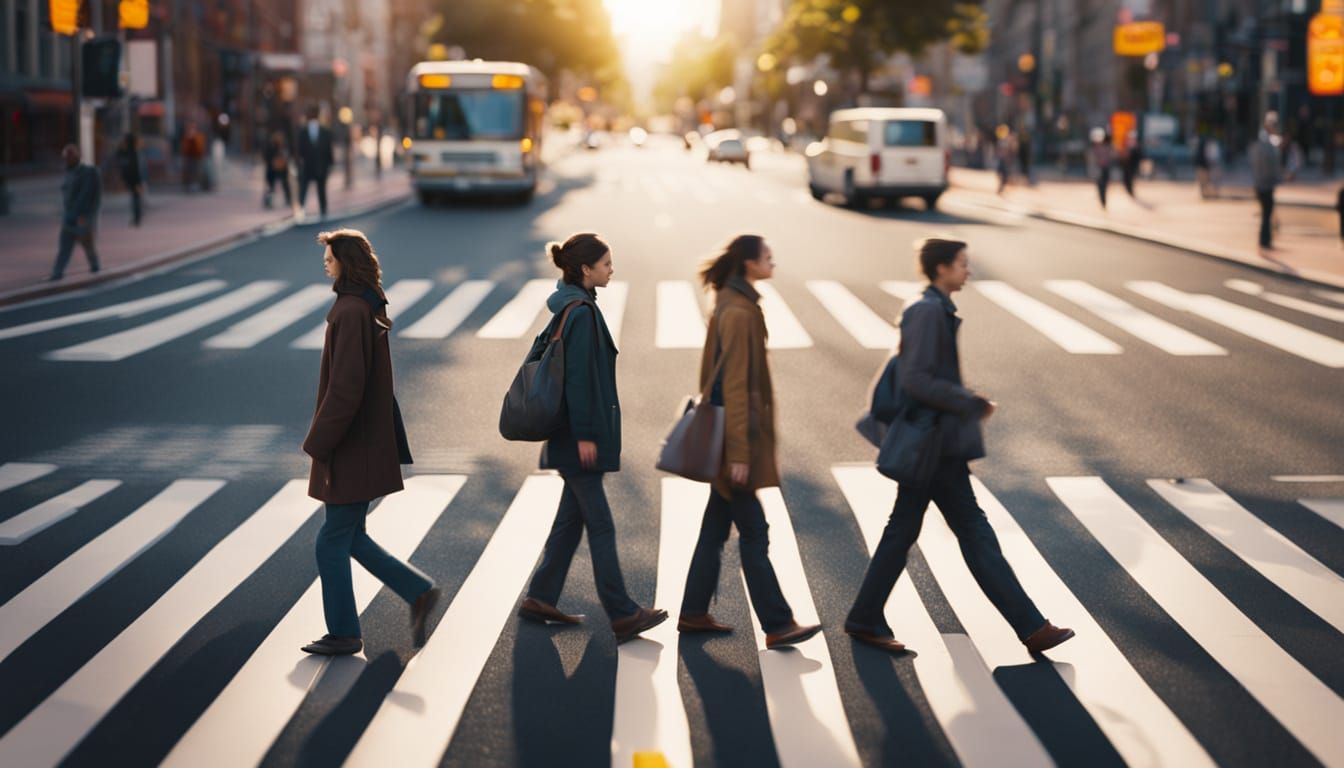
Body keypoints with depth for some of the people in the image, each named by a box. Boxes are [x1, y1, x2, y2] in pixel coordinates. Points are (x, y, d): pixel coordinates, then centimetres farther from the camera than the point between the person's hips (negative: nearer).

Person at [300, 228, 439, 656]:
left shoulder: (351, 312, -20)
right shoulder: (367, 307, 10)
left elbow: (345, 387, -24)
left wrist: (318, 443, -18)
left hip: (352, 449, -9)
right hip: (363, 444, 9)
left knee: (332, 541, 2)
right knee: (350, 538, 16)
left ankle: (343, 633, 13)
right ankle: (418, 592, 15)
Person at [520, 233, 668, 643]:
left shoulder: (572, 306, 12)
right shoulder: (580, 312, -18)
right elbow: (578, 377, -21)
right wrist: (584, 435, -20)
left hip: (573, 434, 10)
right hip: (580, 435, -10)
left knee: (573, 516, 15)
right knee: (599, 524, -5)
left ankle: (540, 599, 21)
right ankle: (623, 615, 0)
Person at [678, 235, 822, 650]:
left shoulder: (734, 304, 12)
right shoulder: (739, 312, -18)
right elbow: (735, 386, -21)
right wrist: (739, 452, -22)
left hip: (727, 433, 10)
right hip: (735, 432, -10)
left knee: (717, 525, 14)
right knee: (754, 532, -5)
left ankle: (694, 613, 21)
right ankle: (777, 625, 0)